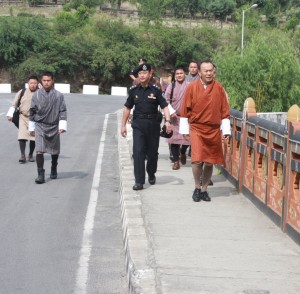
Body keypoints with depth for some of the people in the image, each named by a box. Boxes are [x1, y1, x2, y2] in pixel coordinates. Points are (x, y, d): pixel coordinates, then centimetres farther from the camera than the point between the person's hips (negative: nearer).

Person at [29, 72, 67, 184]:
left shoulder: (59, 95, -4)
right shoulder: (36, 95, 0)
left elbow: (63, 111, -3)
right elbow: (32, 112, 8)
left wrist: (62, 126, -12)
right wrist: (31, 127, 11)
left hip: (54, 126, 1)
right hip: (40, 126, 0)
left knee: (55, 151, 14)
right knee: (39, 151, -13)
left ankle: (54, 169, 38)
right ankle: (40, 174, -8)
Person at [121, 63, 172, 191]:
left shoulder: (156, 90, -3)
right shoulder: (134, 90, 4)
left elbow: (164, 106, -6)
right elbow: (127, 108, 11)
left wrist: (167, 121, -21)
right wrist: (123, 125, 10)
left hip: (153, 124, -1)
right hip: (138, 124, 1)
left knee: (152, 152, 11)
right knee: (138, 152, -9)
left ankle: (151, 174, 37)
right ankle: (139, 181, -9)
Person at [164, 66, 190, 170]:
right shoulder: (171, 86, 2)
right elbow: (166, 100, 2)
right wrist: (171, 112, -9)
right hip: (174, 117, 1)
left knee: (187, 137, 0)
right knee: (174, 138, -1)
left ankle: (183, 152, 32)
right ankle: (176, 161, 8)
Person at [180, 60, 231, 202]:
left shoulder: (219, 88, 2)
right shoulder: (192, 87, -2)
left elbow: (224, 110, 5)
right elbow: (185, 110, 2)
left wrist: (226, 130, 2)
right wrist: (184, 130, 2)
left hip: (214, 130, 2)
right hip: (196, 128, -2)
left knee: (210, 162, 6)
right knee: (197, 160, -13)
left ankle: (204, 189, 21)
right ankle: (197, 187, 7)